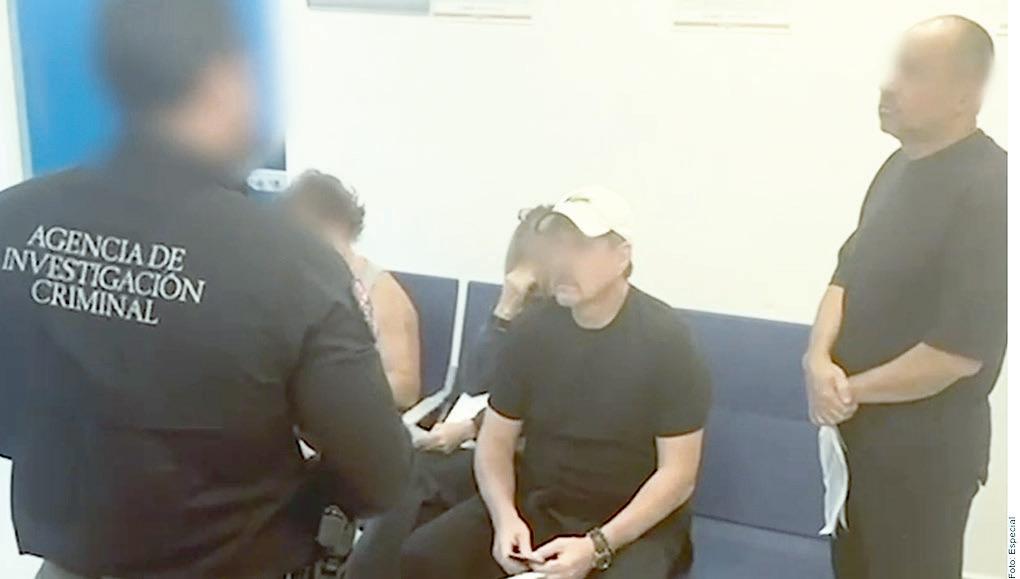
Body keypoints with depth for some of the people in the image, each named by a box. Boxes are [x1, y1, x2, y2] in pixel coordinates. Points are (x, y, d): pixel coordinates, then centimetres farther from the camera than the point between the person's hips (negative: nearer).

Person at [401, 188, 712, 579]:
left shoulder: (664, 337, -12)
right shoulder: (533, 328, 0)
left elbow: (678, 473, -13)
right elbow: (495, 441, 4)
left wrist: (596, 547, -23)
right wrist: (505, 517, -16)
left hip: (635, 521, -3)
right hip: (536, 503, 4)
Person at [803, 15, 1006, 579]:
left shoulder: (989, 190, -22)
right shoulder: (901, 165, 5)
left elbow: (960, 349, -25)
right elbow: (849, 270, 8)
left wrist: (852, 390, -13)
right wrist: (820, 359, -10)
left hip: (924, 446, -8)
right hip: (858, 426, 8)